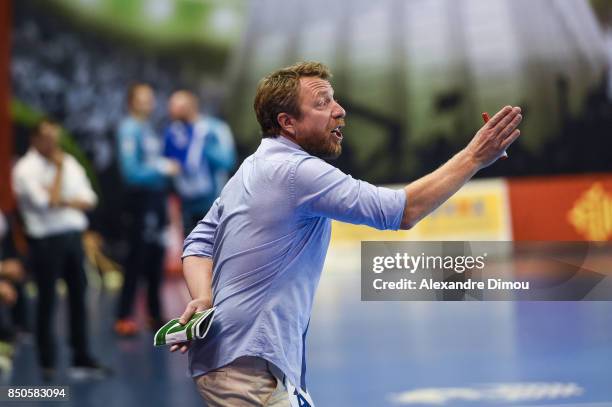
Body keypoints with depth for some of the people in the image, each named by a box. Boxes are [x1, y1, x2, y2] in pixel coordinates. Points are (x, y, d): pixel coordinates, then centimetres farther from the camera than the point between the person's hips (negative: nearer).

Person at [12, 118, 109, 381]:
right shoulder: (25, 169, -8)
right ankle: (48, 364, 10)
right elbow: (48, 203, -18)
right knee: (47, 301, 1)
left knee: (78, 297, 9)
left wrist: (64, 201, -11)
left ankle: (81, 358, 18)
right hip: (46, 241, -6)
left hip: (73, 236, 6)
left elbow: (89, 200, 6)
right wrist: (59, 169, -11)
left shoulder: (69, 163, 11)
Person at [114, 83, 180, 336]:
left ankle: (155, 313, 24)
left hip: (157, 197, 8)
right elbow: (131, 171, -20)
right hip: (141, 199, -8)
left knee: (156, 257, 14)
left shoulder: (149, 129, 11)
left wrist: (169, 168, 6)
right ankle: (123, 318, 0)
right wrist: (162, 169, -15)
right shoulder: (129, 130, -14)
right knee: (137, 258, -6)